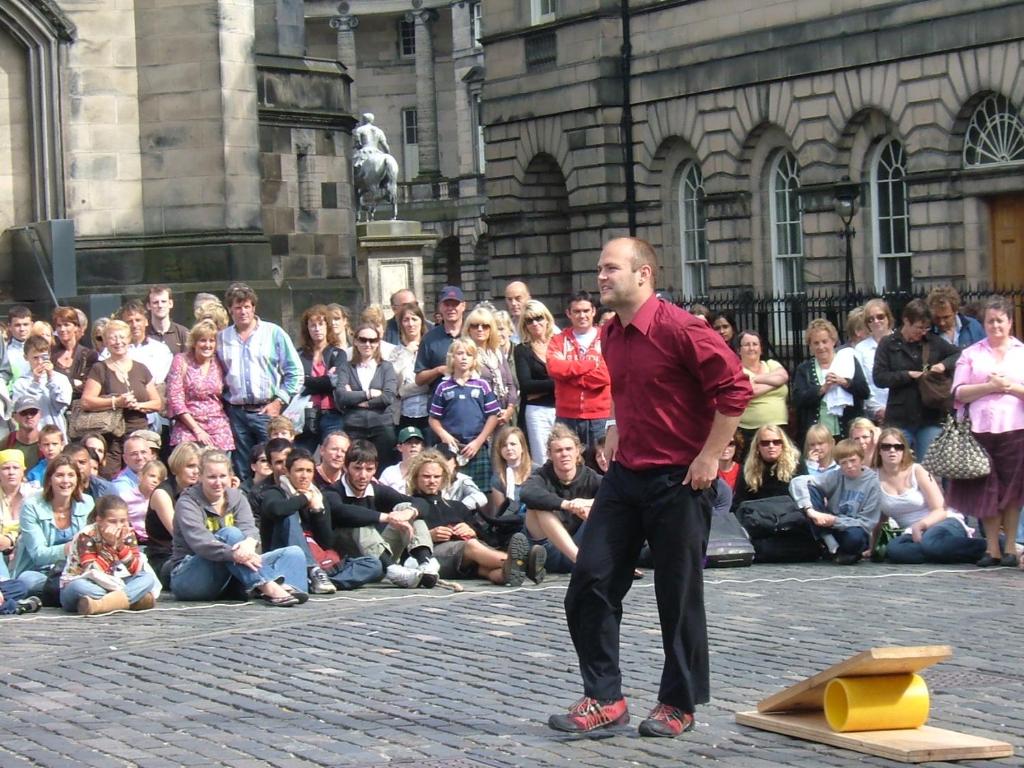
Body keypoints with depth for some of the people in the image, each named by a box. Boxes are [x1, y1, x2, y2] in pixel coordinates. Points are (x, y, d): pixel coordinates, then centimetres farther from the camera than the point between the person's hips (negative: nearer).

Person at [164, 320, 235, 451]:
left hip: (219, 430, 3)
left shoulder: (218, 363, 11)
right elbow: (175, 399, -4)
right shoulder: (181, 361, 1)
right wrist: (197, 429, -9)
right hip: (188, 427, -3)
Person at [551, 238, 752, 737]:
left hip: (677, 480, -8)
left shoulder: (677, 329, -16)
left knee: (678, 597, 2)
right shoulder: (611, 336, 9)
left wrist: (709, 456, -17)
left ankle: (678, 705, 16)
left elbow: (735, 387, -19)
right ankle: (603, 698, 9)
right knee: (590, 582, 1)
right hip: (625, 474, 8)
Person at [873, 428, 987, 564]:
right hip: (912, 532, 4)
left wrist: (920, 525, -25)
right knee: (893, 550, -35)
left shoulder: (917, 471, -5)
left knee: (930, 542, -42)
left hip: (944, 522, -3)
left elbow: (940, 511, -8)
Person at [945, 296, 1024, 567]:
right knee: (987, 490, 0)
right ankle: (992, 548, 5)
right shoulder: (971, 354, 12)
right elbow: (959, 393, 2)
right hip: (981, 430, 1)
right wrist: (989, 387, -10)